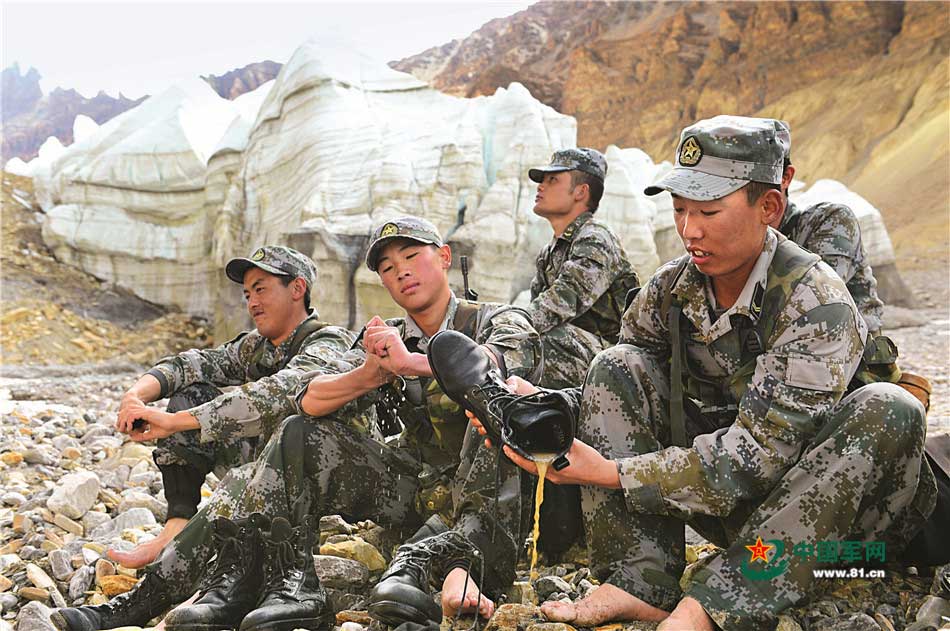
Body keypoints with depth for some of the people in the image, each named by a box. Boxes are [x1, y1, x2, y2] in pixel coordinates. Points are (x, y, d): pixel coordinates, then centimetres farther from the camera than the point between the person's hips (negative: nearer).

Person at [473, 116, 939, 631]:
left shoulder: (815, 302, -22)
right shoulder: (671, 289, -3)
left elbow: (754, 454, -28)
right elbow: (614, 396, 3)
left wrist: (610, 472, -29)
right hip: (726, 505, 5)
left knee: (888, 412, -33)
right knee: (617, 368, -8)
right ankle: (639, 584, -19)